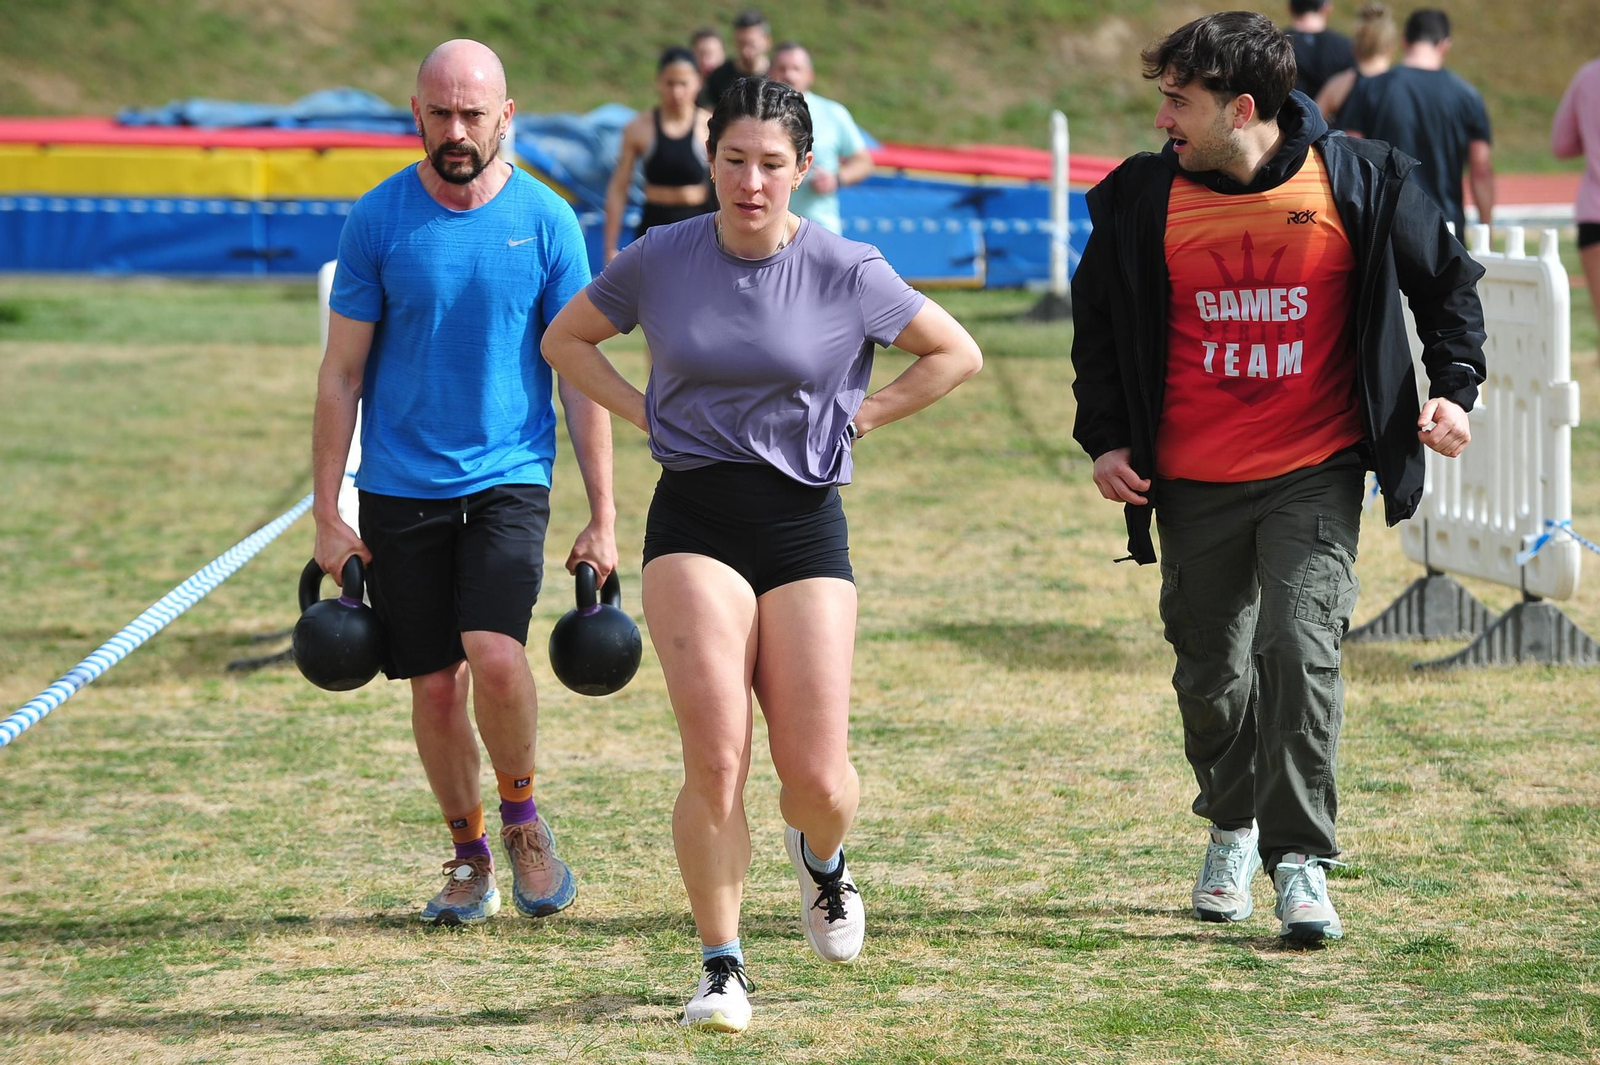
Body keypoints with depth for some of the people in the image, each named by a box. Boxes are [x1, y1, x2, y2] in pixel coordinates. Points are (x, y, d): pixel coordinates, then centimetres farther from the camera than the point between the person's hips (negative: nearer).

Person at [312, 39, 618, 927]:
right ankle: (468, 854, 24)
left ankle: (521, 818, 5)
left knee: (494, 654, -21)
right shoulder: (377, 220, -2)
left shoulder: (545, 220, -2)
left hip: (509, 479, -1)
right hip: (400, 488, 1)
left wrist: (602, 517, -1)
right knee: (434, 685, 3)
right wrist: (327, 515, -1)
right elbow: (341, 372, 3)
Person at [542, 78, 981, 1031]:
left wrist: (855, 419, 2)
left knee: (816, 775, -3)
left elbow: (956, 355, 7)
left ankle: (822, 859, 34)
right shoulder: (659, 262, 0)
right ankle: (722, 969, -1)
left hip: (804, 521, 0)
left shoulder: (846, 272, -4)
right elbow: (567, 339, 17)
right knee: (716, 759, -13)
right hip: (694, 518, 0)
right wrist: (648, 414, 5)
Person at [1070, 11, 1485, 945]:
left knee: (1301, 648, -16)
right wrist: (1105, 438, 4)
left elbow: (1448, 283, 7)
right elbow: (1099, 323, 12)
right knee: (1211, 672, 10)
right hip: (1195, 483, 3)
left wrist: (1455, 388, -6)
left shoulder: (1359, 183, -7)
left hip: (1315, 473, -3)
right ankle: (1233, 831, 35)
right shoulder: (1142, 199, -2)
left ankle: (1301, 858, -7)